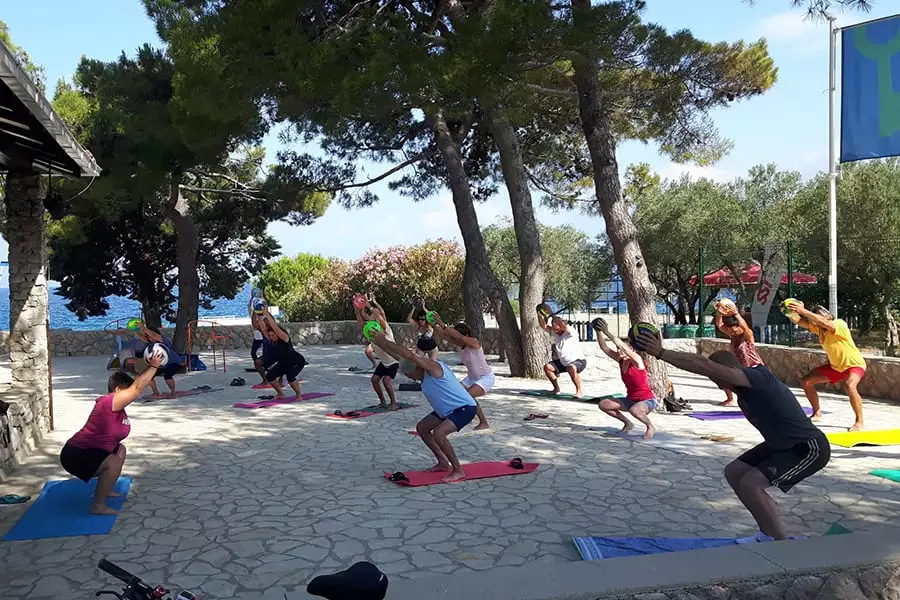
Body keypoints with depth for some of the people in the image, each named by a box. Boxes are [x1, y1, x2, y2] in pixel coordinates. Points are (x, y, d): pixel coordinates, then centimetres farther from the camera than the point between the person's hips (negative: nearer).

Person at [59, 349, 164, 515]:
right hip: (76, 455, -11)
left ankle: (103, 490, 31)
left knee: (120, 449, 25)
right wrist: (153, 366, -22)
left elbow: (135, 386, 13)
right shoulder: (109, 402, -23)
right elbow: (137, 387, -28)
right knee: (114, 463, -28)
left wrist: (150, 367, 4)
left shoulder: (115, 405, 4)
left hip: (85, 450, 11)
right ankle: (98, 505, -17)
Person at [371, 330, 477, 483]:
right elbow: (400, 357, 10)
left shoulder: (433, 367, -23)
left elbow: (409, 354, -36)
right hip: (448, 410, 11)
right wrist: (380, 343, 5)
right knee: (421, 428, 14)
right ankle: (443, 463, 23)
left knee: (438, 433, -28)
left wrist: (383, 340, -30)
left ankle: (458, 471, -13)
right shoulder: (425, 372, 3)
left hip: (465, 408, -11)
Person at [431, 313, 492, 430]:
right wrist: (434, 324, -32)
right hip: (472, 378, 9)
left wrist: (442, 324, -48)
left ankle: (484, 423, -11)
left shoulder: (474, 343, -25)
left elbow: (459, 336, -44)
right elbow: (444, 334, -16)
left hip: (486, 378, -9)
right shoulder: (459, 344, -5)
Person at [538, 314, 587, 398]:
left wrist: (552, 315, -41)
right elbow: (544, 326, -11)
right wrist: (540, 315, -27)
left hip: (578, 361, -8)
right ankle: (556, 388, 16)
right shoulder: (554, 333, -2)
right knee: (547, 367, 0)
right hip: (563, 362, 8)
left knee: (571, 368, -39)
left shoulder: (570, 332, -21)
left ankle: (579, 391, -22)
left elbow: (564, 326, -41)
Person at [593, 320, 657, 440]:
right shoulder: (621, 360, 0)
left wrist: (608, 333, -37)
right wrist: (599, 332, -17)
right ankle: (628, 424, 14)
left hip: (647, 400, -8)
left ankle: (650, 427, -9)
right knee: (603, 404, -2)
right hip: (631, 400, 8)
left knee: (634, 410, -41)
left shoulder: (637, 360, -18)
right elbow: (604, 348, -4)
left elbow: (624, 347, -35)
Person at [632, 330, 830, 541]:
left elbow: (705, 366, -37)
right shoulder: (745, 388, 1)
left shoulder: (757, 377, -29)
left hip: (810, 449, -10)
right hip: (781, 445, 10)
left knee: (749, 484, -21)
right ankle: (768, 534, 20)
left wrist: (661, 353, -38)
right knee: (733, 472, 8)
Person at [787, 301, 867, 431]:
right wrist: (790, 311, -40)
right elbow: (798, 321, -19)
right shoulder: (818, 327, -10)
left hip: (854, 364, -7)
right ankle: (817, 413, 20)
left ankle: (859, 422, -20)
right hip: (835, 366, 7)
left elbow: (824, 322, -50)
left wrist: (803, 311, -55)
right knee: (807, 382, 2)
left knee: (850, 386, -36)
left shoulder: (839, 324, -29)